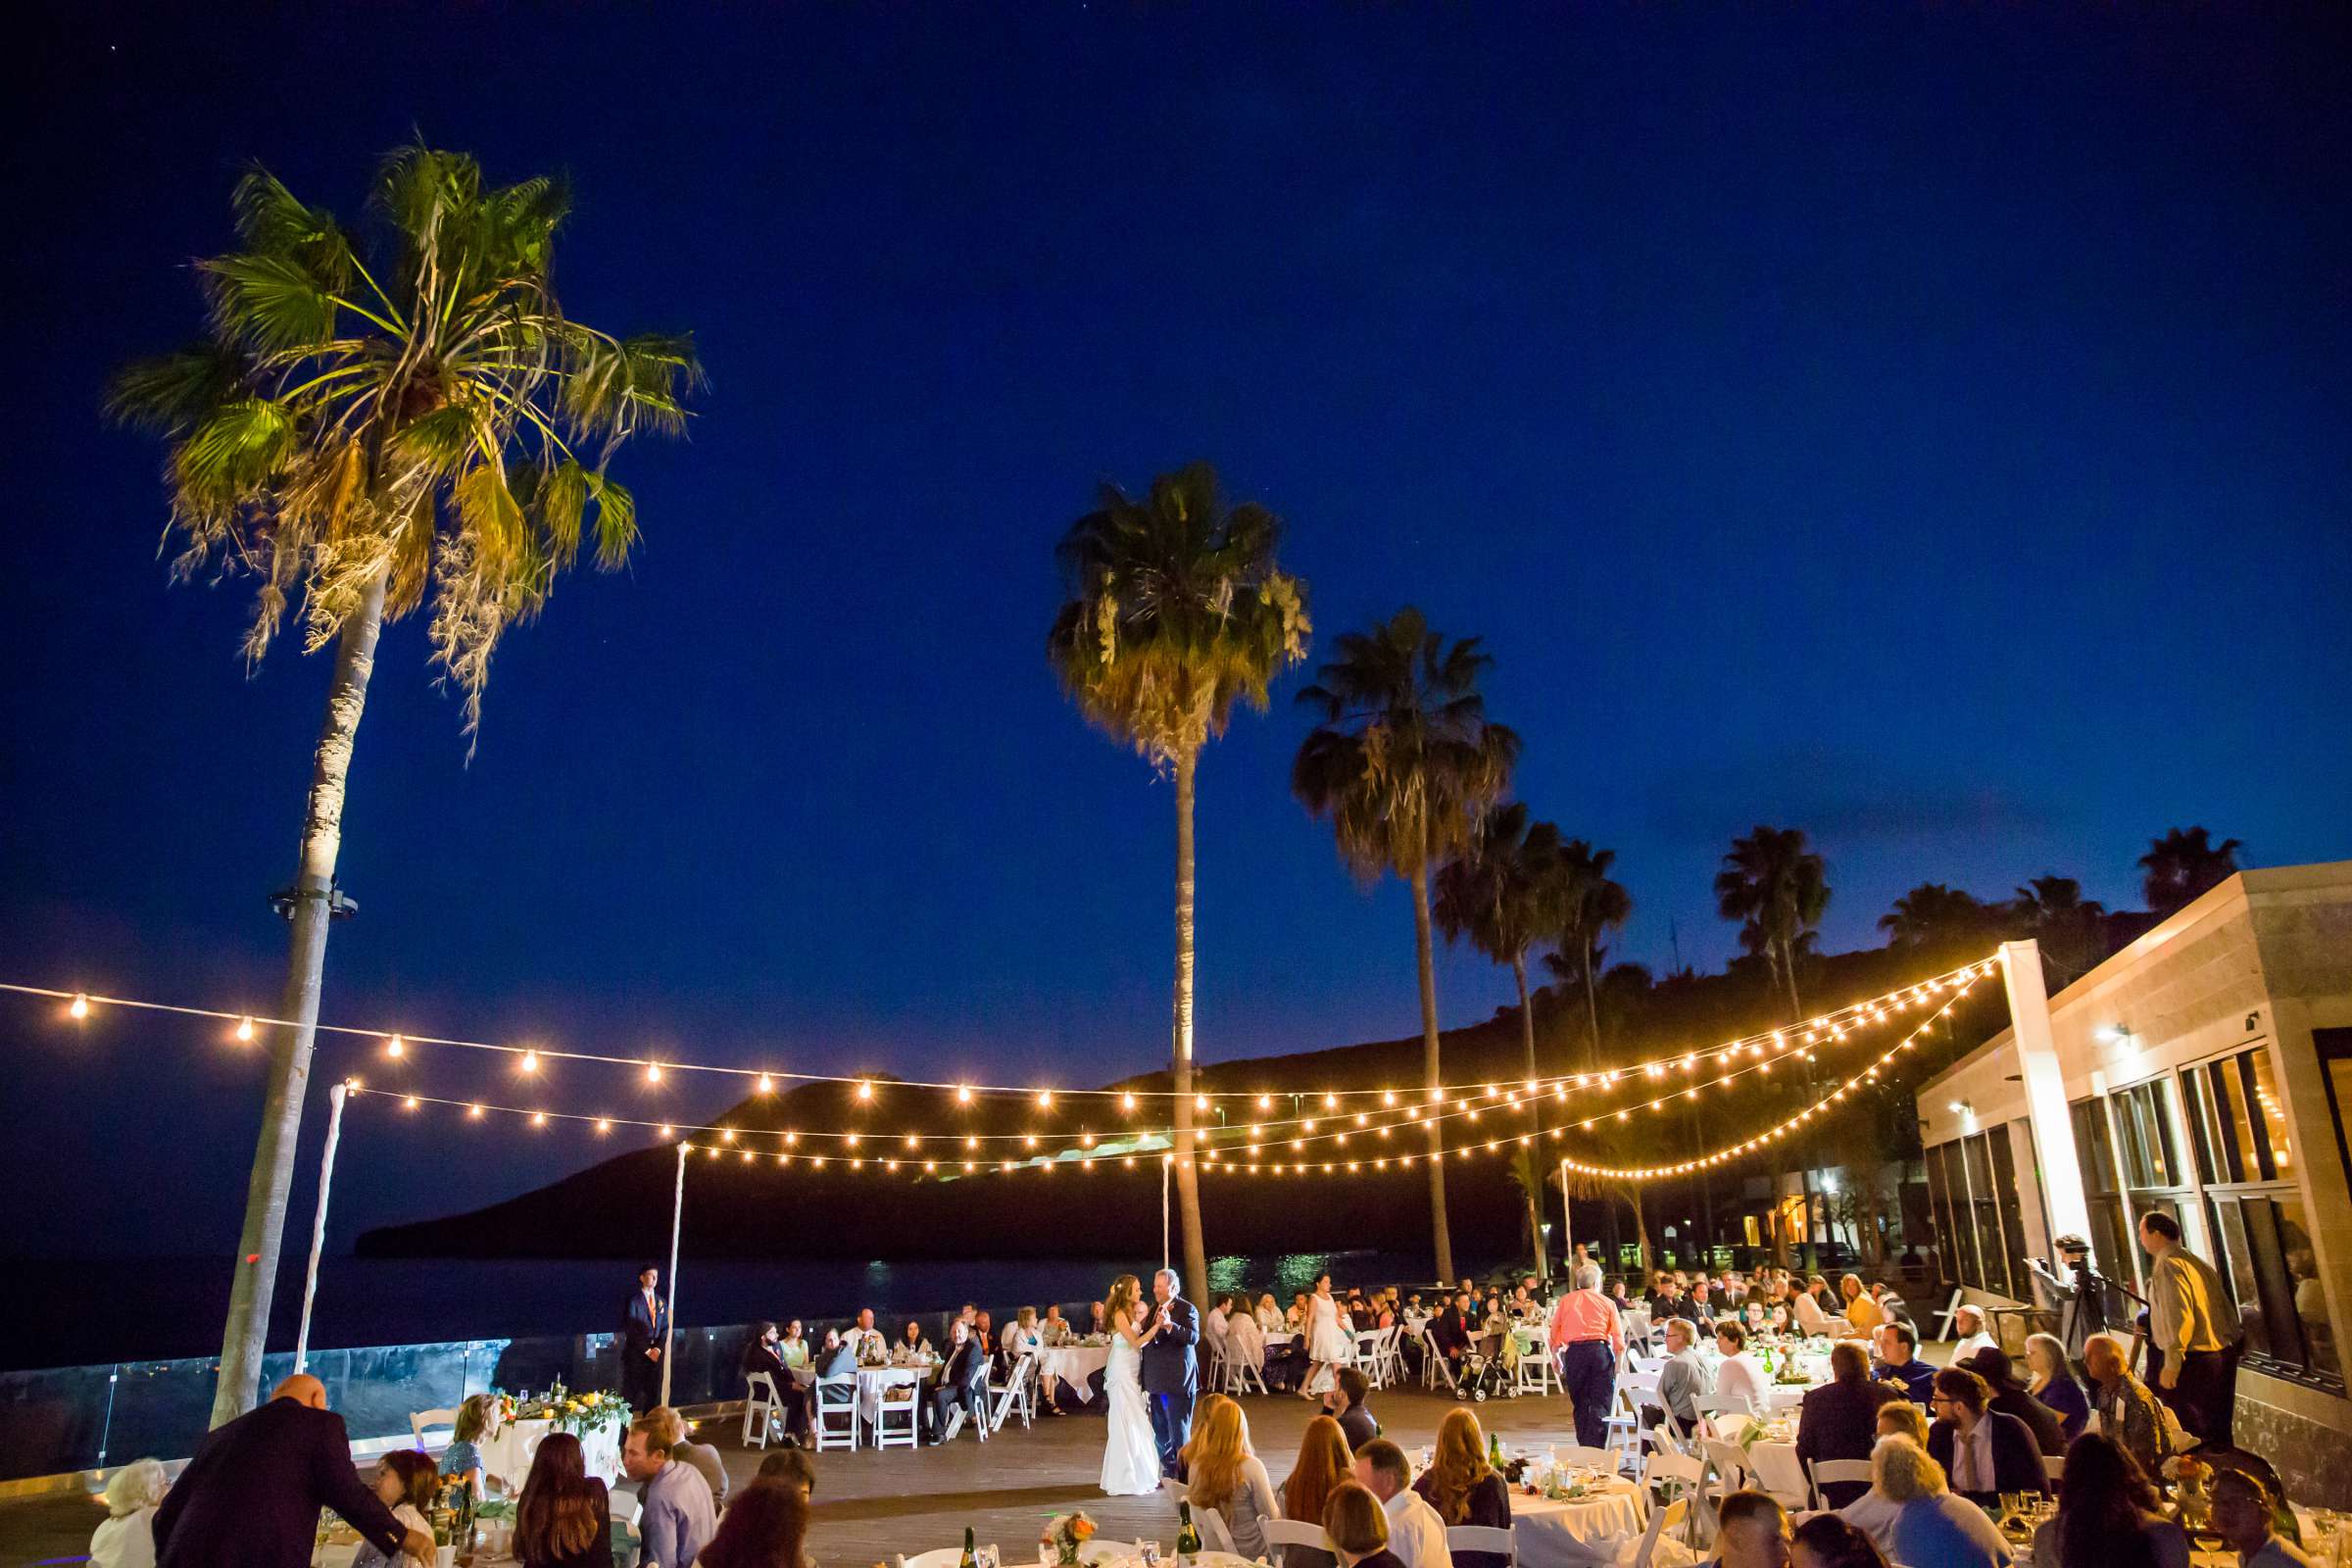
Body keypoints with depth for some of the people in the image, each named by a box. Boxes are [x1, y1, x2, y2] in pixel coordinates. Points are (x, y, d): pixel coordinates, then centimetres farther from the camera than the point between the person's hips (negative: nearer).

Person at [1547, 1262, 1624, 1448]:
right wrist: (1619, 1365, 8)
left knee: (1580, 1404, 11)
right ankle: (1597, 1449, -8)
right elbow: (1618, 1337, 6)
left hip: (1574, 1352, 1)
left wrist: (1555, 1355, 20)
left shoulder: (1565, 1301, 13)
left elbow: (1554, 1332, 10)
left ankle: (1584, 1448, 13)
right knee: (1601, 1404, 1)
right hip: (1600, 1349, -1)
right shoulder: (1608, 1302, 11)